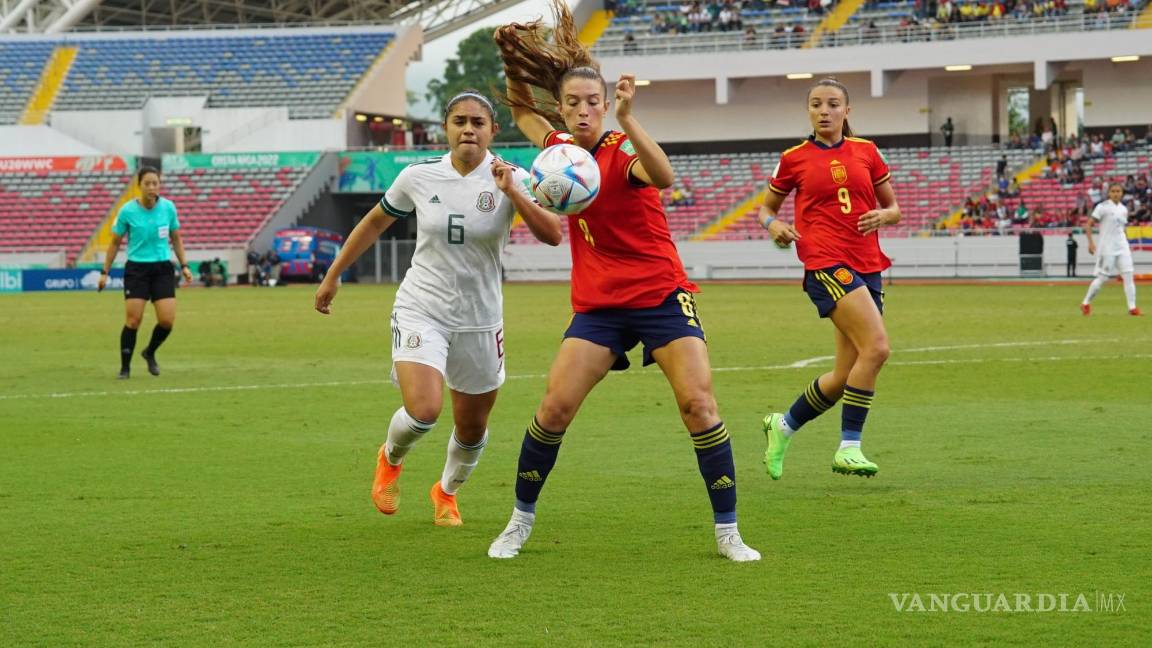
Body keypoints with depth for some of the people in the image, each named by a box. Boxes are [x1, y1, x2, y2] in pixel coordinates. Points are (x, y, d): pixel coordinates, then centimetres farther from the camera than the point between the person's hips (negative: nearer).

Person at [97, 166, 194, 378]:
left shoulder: (168, 207, -2)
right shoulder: (127, 211, -8)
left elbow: (176, 239, 12)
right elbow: (115, 243, 4)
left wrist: (184, 266, 6)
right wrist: (105, 272, 4)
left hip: (162, 268, 2)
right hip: (136, 269, -2)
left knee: (167, 320, -7)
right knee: (133, 320, -9)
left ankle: (150, 353, 22)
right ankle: (125, 367, 6)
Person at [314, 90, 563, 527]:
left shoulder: (511, 179, -9)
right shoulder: (419, 176, -5)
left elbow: (552, 235, -22)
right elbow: (375, 222, 11)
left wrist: (513, 193, -34)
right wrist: (333, 275, 15)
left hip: (480, 321, 1)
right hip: (421, 310, -1)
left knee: (472, 430, 11)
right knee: (423, 411, -22)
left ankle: (447, 492, 44)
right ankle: (390, 459, 13)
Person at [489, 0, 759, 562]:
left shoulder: (623, 153, -13)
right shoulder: (561, 150, 5)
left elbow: (663, 177, -37)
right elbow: (520, 109, 24)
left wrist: (627, 119, -51)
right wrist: (513, 60, 4)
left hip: (662, 297, -4)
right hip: (598, 304, 4)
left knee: (698, 403, -16)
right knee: (555, 408, -9)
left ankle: (727, 531, -7)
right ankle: (521, 520, 8)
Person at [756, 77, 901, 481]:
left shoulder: (866, 152, 12)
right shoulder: (794, 159, 5)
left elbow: (894, 208, 17)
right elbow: (766, 209, 16)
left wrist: (883, 215, -5)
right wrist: (774, 225, -6)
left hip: (867, 266, 5)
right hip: (825, 262, -5)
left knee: (846, 377, 4)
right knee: (876, 346, -24)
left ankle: (784, 425, 27)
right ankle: (848, 448, -18)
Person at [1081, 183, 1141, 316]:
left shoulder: (1123, 209, 11)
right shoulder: (1103, 207, -7)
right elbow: (1088, 225, -9)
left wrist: (1127, 244, 17)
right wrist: (1091, 242, -18)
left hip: (1122, 248, 5)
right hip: (1107, 248, -5)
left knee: (1129, 276, -6)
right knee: (1102, 278, -2)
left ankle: (1132, 307, -6)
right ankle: (1086, 303, 15)